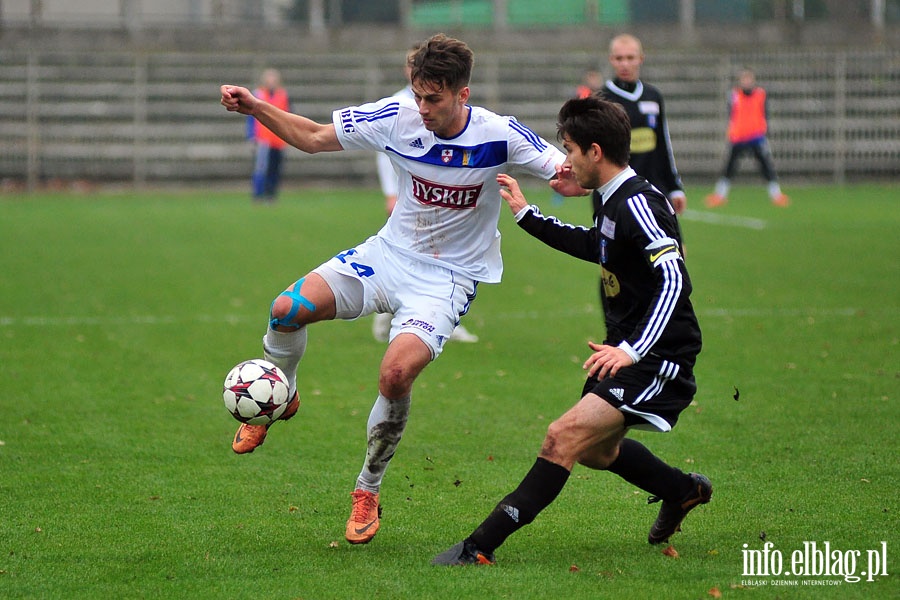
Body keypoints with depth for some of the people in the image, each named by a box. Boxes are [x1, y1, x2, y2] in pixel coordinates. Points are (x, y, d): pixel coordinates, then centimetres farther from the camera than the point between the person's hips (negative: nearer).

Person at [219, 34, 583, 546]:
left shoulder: (500, 136, -17)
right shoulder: (397, 117, -10)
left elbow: (570, 176, -12)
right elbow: (313, 137, 2)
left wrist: (571, 179, -37)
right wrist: (255, 108, -10)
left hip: (448, 278, -3)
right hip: (389, 254, 3)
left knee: (396, 373, -27)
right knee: (289, 309, -19)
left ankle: (368, 494, -3)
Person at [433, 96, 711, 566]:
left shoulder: (637, 204, -21)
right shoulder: (614, 200, 9)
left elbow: (673, 277, -32)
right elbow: (594, 246, 30)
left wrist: (632, 350, -39)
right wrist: (526, 215, 31)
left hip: (658, 358, -11)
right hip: (628, 349, 11)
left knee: (565, 436, -22)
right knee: (597, 451, 26)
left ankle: (481, 546, -27)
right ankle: (684, 492, 48)